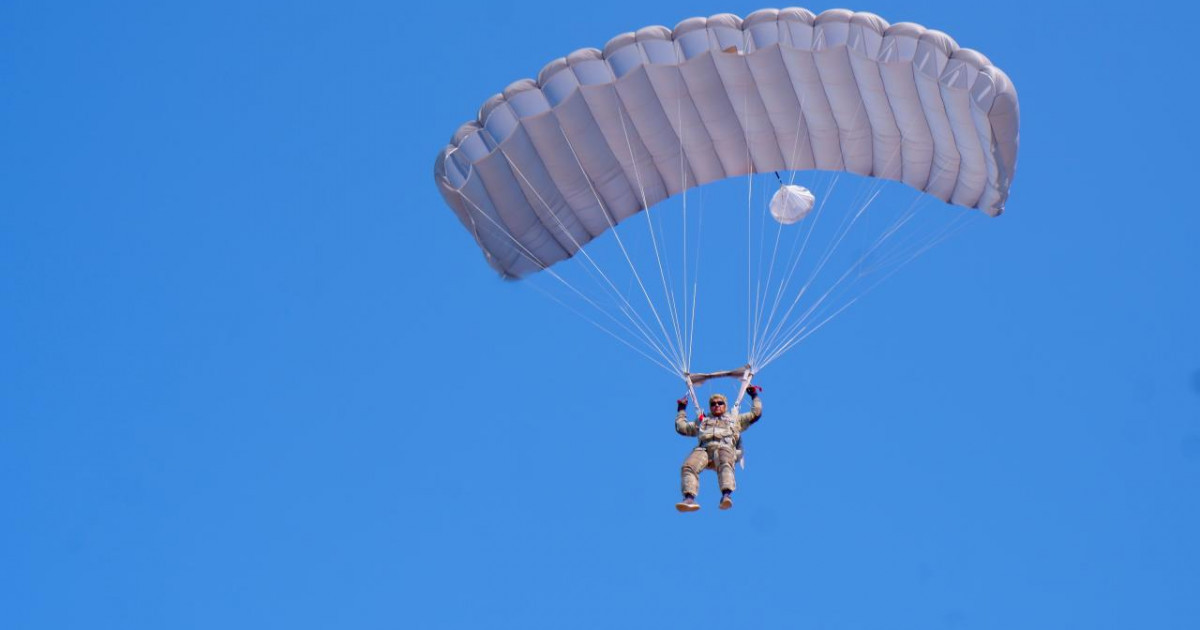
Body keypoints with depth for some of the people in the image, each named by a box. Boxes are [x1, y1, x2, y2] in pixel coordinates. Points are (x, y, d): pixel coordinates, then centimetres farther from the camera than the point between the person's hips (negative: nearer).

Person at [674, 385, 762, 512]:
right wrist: (682, 409, 48)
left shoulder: (735, 419, 39)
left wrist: (754, 396, 41)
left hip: (725, 447, -2)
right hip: (704, 448, 2)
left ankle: (726, 495, -64)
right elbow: (681, 427, 44)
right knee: (688, 466, -33)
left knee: (724, 464, -40)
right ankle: (689, 498, -51)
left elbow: (756, 413, 37)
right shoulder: (702, 421, 42)